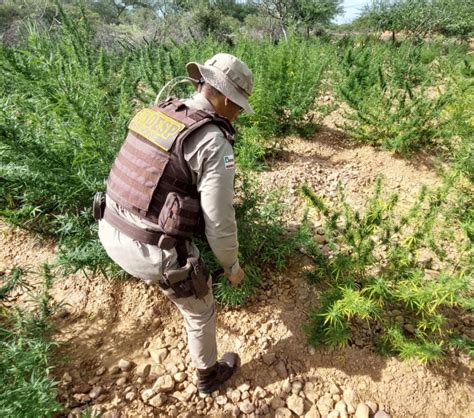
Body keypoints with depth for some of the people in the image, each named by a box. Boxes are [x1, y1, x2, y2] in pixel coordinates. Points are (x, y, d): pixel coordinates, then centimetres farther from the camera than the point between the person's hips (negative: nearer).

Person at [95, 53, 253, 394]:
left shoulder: (155, 115, 5)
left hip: (112, 233, 7)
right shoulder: (215, 144, -20)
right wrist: (232, 265, 3)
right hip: (156, 253, -6)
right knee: (200, 308, 22)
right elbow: (220, 223, -17)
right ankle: (209, 375, 49)